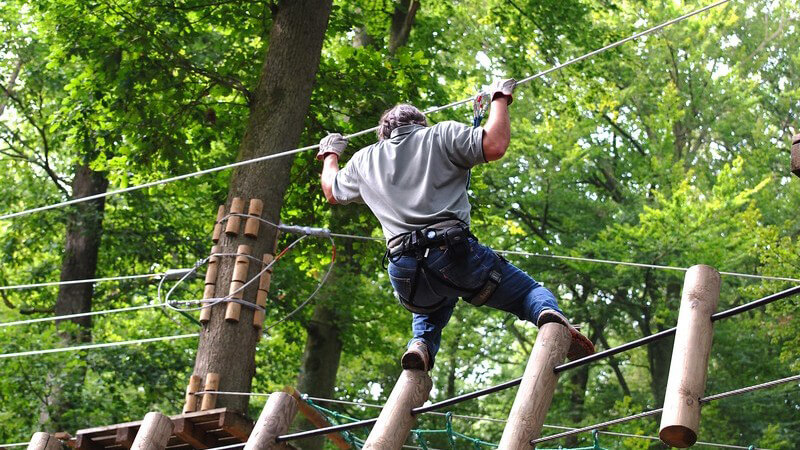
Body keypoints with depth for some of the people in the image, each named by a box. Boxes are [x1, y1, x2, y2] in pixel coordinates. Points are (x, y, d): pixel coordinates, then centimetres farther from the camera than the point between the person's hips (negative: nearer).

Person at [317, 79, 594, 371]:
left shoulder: (364, 160, 23)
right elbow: (495, 145, -3)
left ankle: (421, 343, 4)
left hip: (404, 271, 4)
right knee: (528, 292, 7)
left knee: (431, 307, 36)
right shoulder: (442, 136, 11)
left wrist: (330, 155, 61)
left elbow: (332, 192, 40)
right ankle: (550, 316, -28)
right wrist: (500, 99, 14)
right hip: (454, 251, -4)